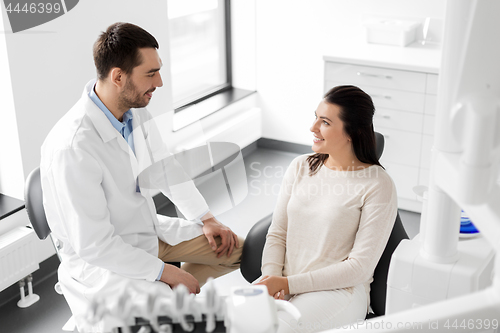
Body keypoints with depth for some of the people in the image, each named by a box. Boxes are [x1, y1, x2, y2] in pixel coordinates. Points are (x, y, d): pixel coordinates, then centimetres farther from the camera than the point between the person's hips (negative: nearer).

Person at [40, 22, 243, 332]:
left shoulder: (135, 108, -8)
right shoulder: (71, 148, -32)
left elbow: (163, 167, 10)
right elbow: (93, 245, -26)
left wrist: (206, 218, 5)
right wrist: (163, 271, -19)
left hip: (148, 230, 8)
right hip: (100, 260, -8)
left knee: (236, 248, 7)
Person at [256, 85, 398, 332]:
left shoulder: (377, 186, -9)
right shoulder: (301, 167, 9)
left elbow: (360, 266, -11)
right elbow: (277, 234, 10)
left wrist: (289, 283, -15)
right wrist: (271, 277, -11)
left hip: (340, 289, -4)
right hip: (283, 284, 4)